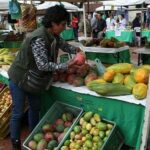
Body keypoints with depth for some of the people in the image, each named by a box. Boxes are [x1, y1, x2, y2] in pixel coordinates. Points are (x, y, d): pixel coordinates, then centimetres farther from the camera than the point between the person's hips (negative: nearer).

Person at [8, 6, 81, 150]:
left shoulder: (53, 35, -4)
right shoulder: (39, 39, -30)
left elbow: (63, 44, 14)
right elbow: (43, 65, -32)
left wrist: (75, 50, -6)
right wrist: (66, 65, -30)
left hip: (33, 79, 9)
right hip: (19, 79, -9)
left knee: (35, 107, 19)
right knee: (18, 113, 1)